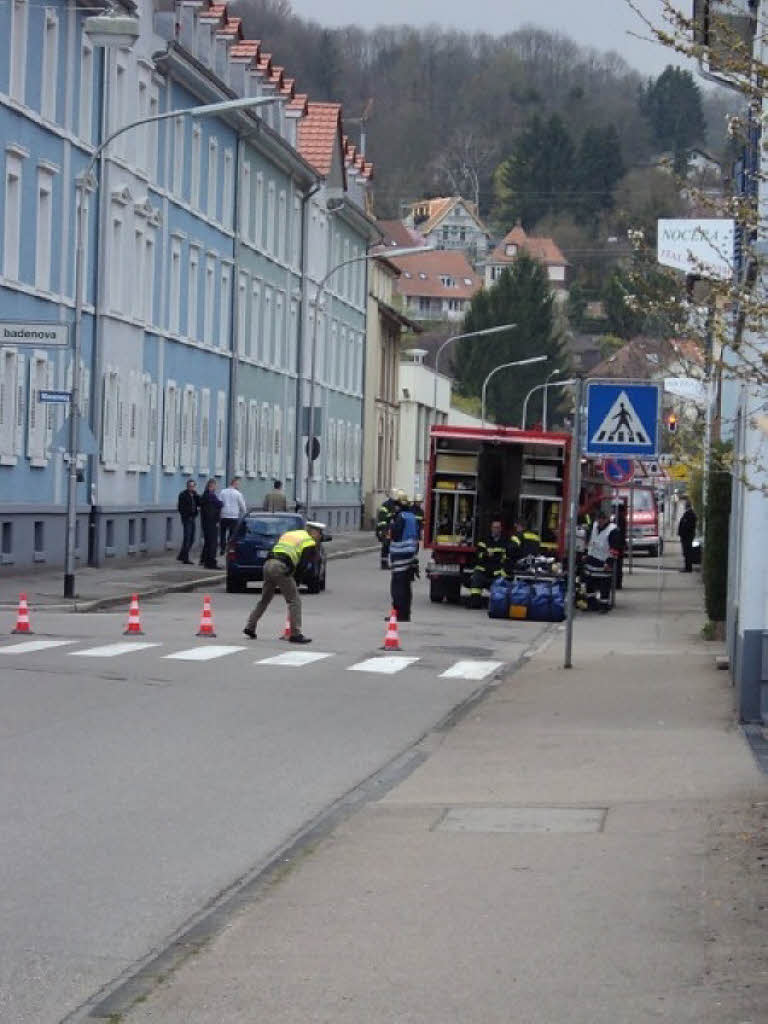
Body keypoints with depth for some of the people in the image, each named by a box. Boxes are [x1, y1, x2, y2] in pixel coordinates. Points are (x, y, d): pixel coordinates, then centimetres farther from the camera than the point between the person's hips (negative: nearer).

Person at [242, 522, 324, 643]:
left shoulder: (289, 534, 28)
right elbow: (302, 566, -4)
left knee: (264, 599, 21)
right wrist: (296, 583, 7)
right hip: (281, 568, -7)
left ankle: (250, 627, 23)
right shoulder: (310, 543, 5)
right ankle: (296, 634, -4)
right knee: (294, 601, 0)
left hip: (268, 564, 7)